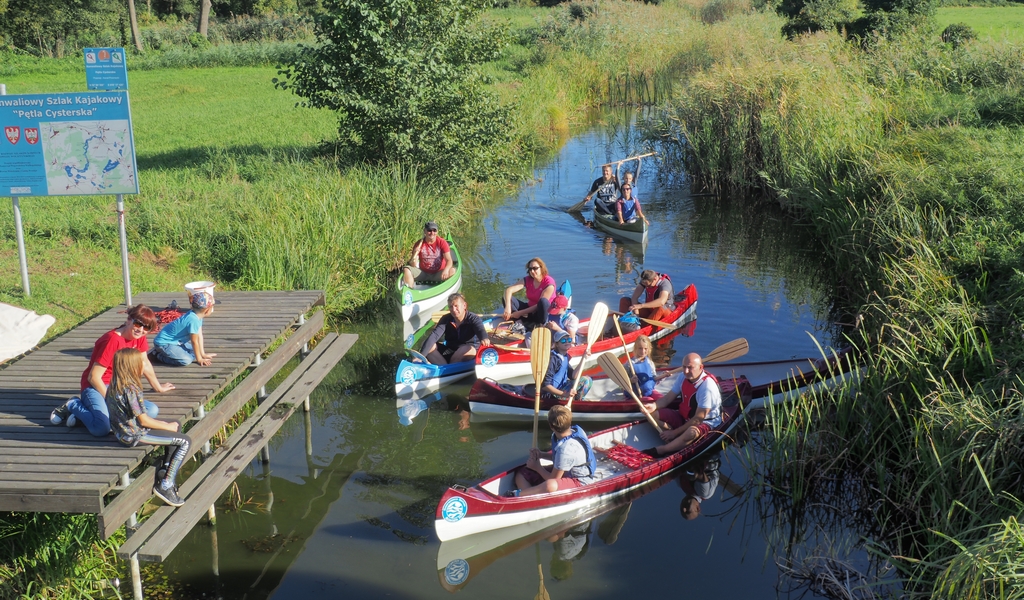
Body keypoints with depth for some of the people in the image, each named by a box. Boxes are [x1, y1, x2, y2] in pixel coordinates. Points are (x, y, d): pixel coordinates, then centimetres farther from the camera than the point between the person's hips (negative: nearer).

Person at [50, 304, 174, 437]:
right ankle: (74, 405, -1)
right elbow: (94, 377, -20)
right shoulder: (113, 340, -21)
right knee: (102, 428, -34)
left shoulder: (139, 337, 2)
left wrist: (159, 387, 28)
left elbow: (144, 364, 20)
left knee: (152, 411, -16)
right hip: (96, 386, -9)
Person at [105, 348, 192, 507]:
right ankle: (165, 486, -4)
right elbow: (143, 420, -20)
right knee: (185, 441, -9)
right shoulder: (130, 389, -24)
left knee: (175, 426, 23)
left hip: (124, 431, 10)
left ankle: (164, 471, 23)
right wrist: (168, 426, -6)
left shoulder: (114, 385, 5)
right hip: (134, 435, -10)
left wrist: (160, 422, 9)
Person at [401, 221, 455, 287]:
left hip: (438, 274, -1)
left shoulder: (442, 242, -7)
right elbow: (413, 265, -7)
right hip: (423, 273, 2)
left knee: (452, 271, -29)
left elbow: (449, 260, -15)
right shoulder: (419, 244, -5)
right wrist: (415, 254, -28)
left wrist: (446, 270, -38)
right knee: (406, 269, -20)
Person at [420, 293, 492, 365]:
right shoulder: (446, 319, -1)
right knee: (430, 346, -17)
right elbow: (434, 335, -15)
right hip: (449, 352, 4)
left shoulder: (473, 319, -10)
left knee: (469, 350, -36)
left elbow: (480, 330, -32)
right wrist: (421, 356, -29)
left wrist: (484, 338, -60)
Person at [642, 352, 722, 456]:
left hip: (706, 422, -8)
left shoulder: (707, 386, -28)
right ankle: (674, 446, -18)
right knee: (653, 414, -8)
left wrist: (674, 432, -21)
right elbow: (668, 398, 3)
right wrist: (654, 406, -20)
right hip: (685, 418, 8)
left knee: (692, 432, -42)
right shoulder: (684, 377, -6)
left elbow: (698, 419, -26)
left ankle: (659, 450, -26)